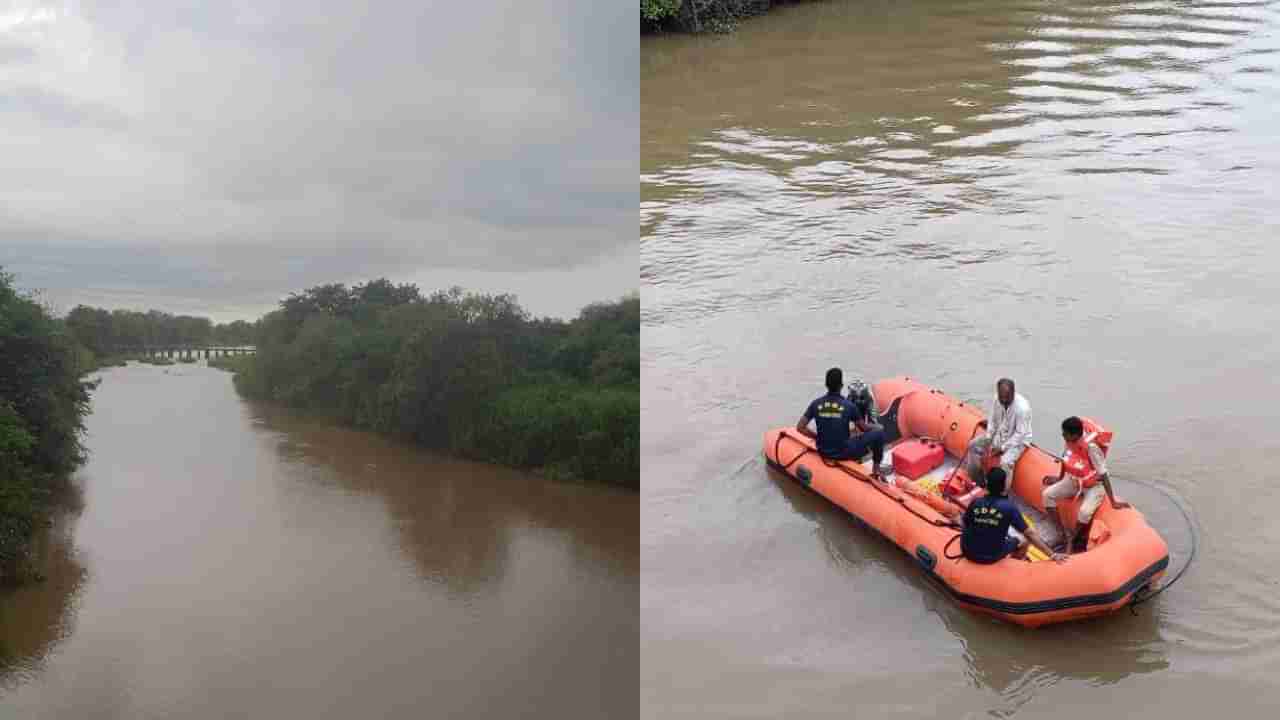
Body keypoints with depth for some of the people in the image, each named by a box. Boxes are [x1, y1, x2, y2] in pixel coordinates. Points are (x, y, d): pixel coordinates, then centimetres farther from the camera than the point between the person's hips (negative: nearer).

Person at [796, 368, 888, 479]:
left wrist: (818, 437, 7)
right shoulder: (848, 406, -12)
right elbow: (864, 429, 0)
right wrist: (874, 428, 22)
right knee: (879, 433, 9)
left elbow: (800, 427, -6)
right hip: (844, 453, -5)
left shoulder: (816, 404, -5)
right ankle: (876, 468, 17)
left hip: (824, 452, 5)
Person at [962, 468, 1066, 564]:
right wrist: (1052, 554, -6)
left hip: (969, 552, 2)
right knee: (1024, 539, 21)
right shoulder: (1009, 507, -15)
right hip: (993, 557, -2)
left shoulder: (975, 503, -9)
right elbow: (1030, 534, -12)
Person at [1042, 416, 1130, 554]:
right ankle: (1064, 534, -5)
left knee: (1084, 512, -32)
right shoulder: (1069, 442, -16)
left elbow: (1104, 476, -28)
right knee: (1048, 495, -12)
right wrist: (1059, 478, 12)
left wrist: (1113, 502, -26)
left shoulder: (1091, 449, -33)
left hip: (1093, 486, -6)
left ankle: (1071, 539, -4)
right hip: (1073, 481, 6)